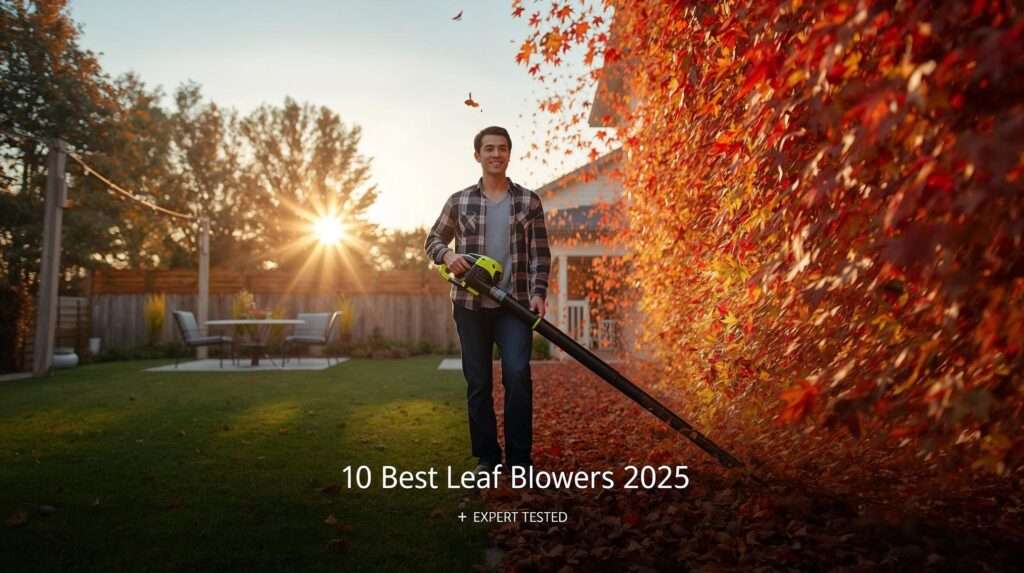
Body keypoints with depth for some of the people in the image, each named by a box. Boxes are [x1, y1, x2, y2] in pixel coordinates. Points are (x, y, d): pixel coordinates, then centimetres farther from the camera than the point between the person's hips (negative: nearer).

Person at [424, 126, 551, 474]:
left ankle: (519, 459, -1)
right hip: (470, 306, 2)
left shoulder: (529, 201, 5)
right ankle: (486, 457, 18)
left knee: (518, 375, -14)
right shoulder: (459, 202, 7)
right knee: (478, 383, 6)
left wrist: (538, 293, -11)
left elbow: (540, 254, 3)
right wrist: (447, 254, -8)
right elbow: (432, 241, 14)